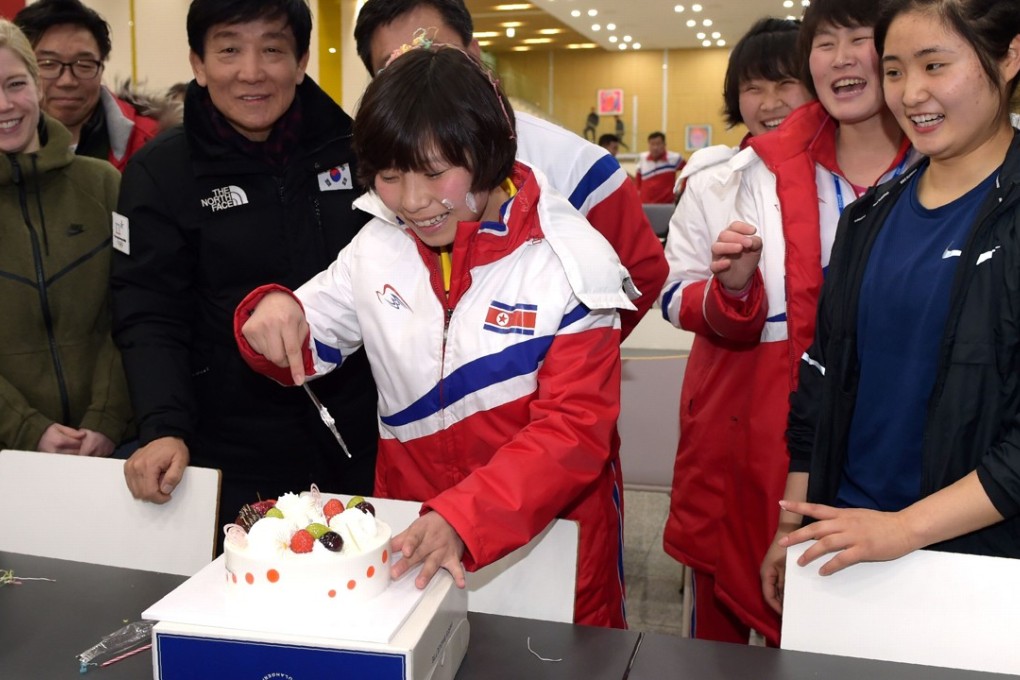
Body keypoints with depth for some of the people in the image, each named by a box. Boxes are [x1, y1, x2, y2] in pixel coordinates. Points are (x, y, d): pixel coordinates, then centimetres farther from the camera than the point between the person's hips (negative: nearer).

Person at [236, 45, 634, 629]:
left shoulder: (570, 261, -16)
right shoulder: (376, 248, -2)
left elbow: (573, 429, -20)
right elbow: (304, 350, 10)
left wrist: (464, 519, -33)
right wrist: (273, 315, -14)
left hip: (548, 535, -3)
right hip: (410, 538, 4)